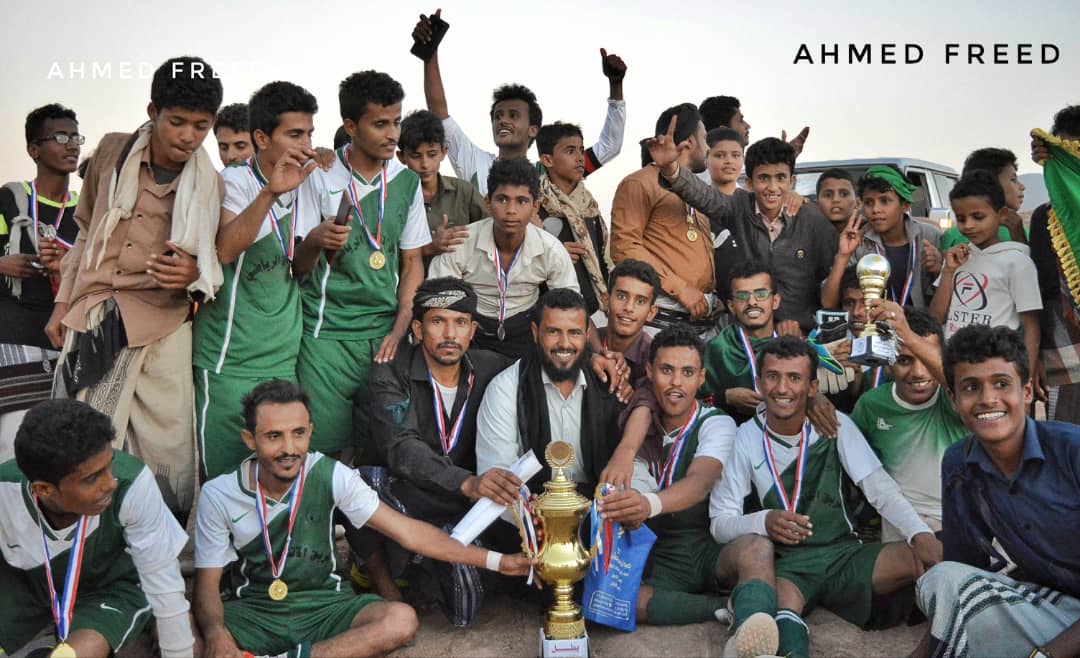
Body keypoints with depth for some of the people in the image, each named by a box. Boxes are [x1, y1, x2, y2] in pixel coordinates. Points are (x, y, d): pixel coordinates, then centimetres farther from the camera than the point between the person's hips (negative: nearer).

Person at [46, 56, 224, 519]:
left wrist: (193, 273, -15)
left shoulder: (208, 185, 0)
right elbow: (85, 231, 15)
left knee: (168, 444, -2)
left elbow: (214, 262, 9)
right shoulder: (112, 152, 4)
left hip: (162, 323, -2)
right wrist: (63, 302, 14)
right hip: (92, 315, 2)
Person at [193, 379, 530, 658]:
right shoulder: (218, 495, -8)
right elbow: (207, 584, -6)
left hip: (321, 606, 1)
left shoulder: (331, 476, -9)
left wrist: (496, 561, -16)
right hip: (251, 612, -1)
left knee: (401, 620, -29)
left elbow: (407, 531, -9)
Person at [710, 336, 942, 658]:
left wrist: (921, 534, -23)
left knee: (928, 557, -21)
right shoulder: (745, 438, -3)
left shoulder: (836, 425, 1)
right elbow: (719, 523, -3)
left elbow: (882, 490, -3)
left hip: (844, 555, 4)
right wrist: (763, 521, -24)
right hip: (784, 565, -3)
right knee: (784, 616, -40)